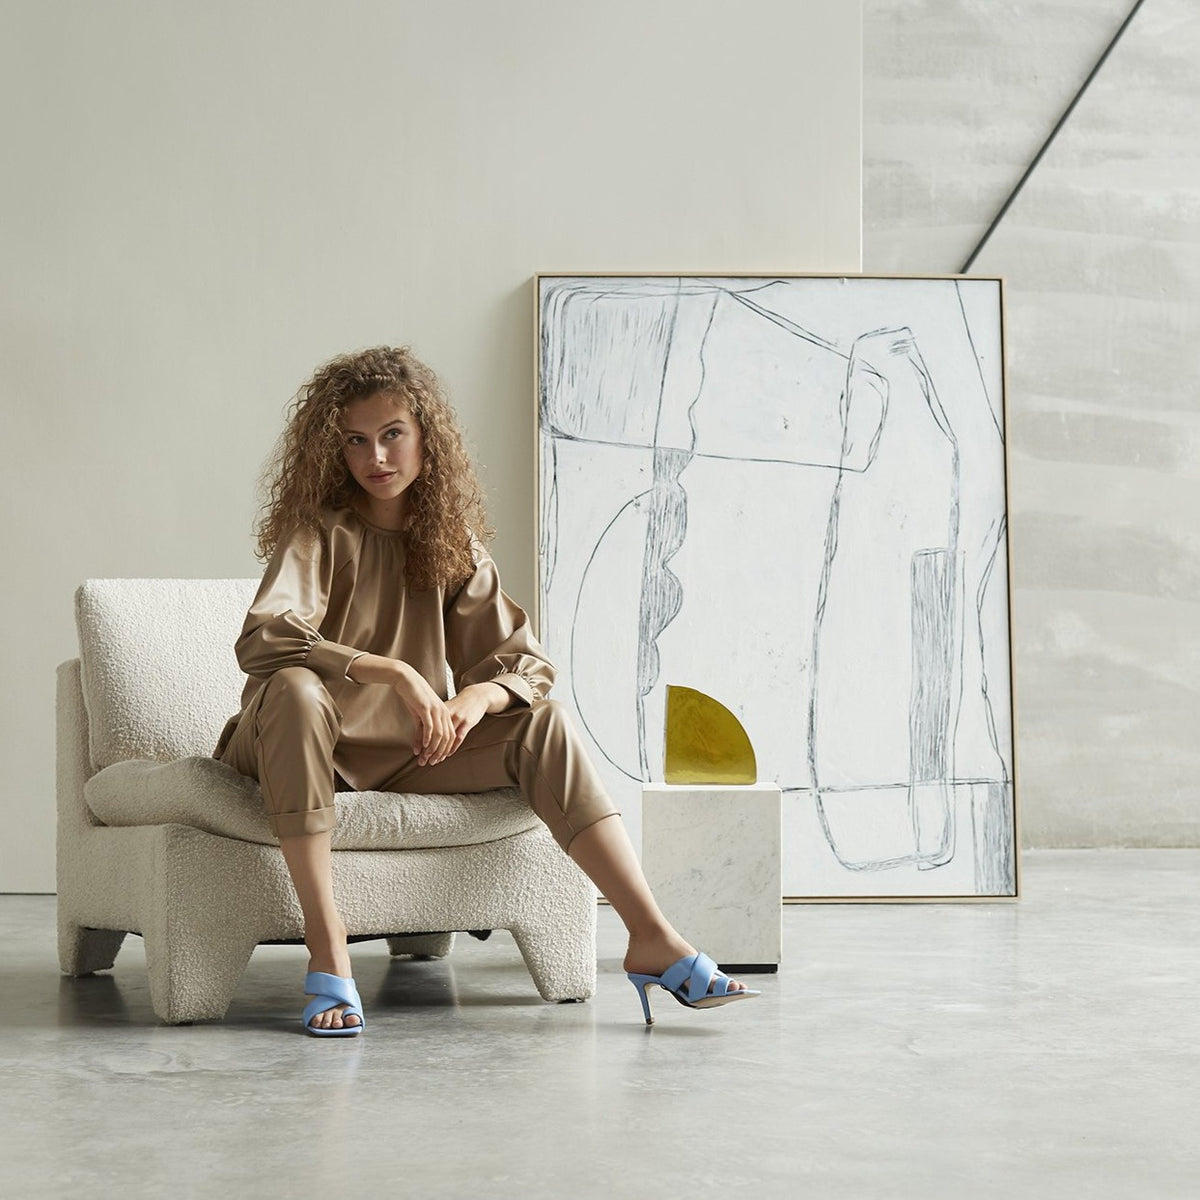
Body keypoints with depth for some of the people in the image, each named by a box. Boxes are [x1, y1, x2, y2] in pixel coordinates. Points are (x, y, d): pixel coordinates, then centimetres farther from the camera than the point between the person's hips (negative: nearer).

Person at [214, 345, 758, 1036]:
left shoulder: (452, 543, 6)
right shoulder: (321, 531, -9)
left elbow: (527, 661, 0)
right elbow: (262, 639, -28)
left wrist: (471, 701, -23)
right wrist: (397, 675, -35)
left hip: (406, 754, 5)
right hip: (313, 745, -4)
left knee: (544, 724, -13)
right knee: (293, 690, -37)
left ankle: (653, 941, -19)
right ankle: (327, 954, -38)